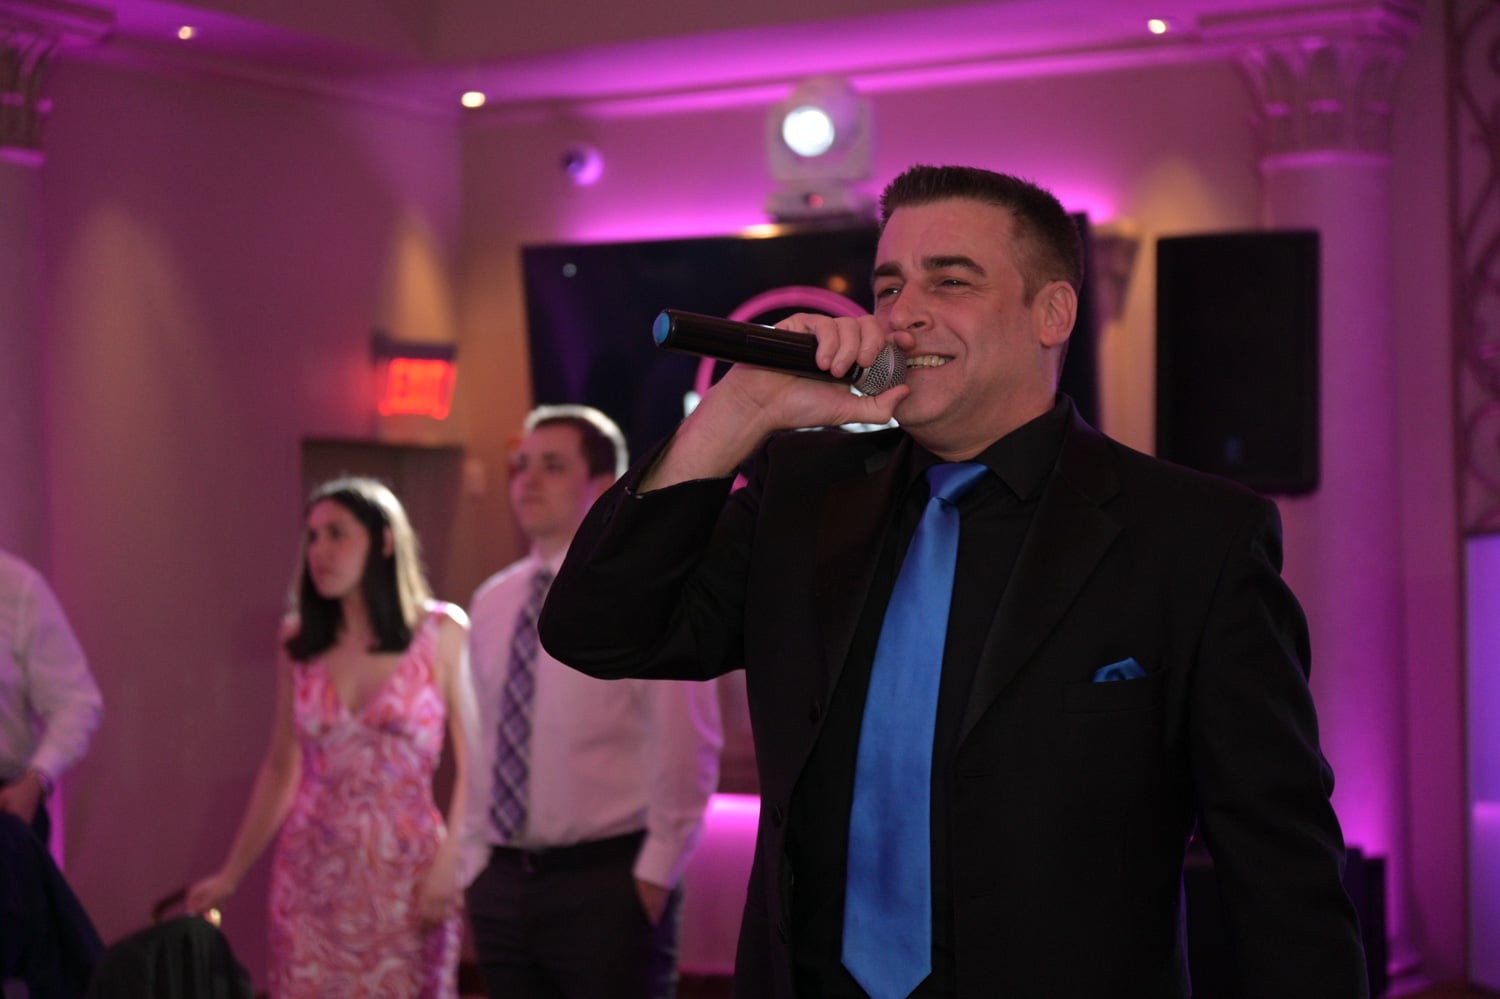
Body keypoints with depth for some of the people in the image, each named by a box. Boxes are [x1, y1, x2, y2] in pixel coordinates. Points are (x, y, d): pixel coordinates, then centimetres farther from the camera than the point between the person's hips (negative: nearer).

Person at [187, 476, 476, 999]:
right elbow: (282, 768, 11)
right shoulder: (299, 639, 5)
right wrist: (231, 873, 11)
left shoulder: (442, 632, -3)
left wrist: (449, 861, -16)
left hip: (405, 873, -2)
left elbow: (473, 762, -5)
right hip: (311, 872, 3)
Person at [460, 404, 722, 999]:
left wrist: (656, 872, -11)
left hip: (608, 885, -6)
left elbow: (686, 747, -9)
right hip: (502, 884, 6)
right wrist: (476, 860, 12)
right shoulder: (492, 603, 11)